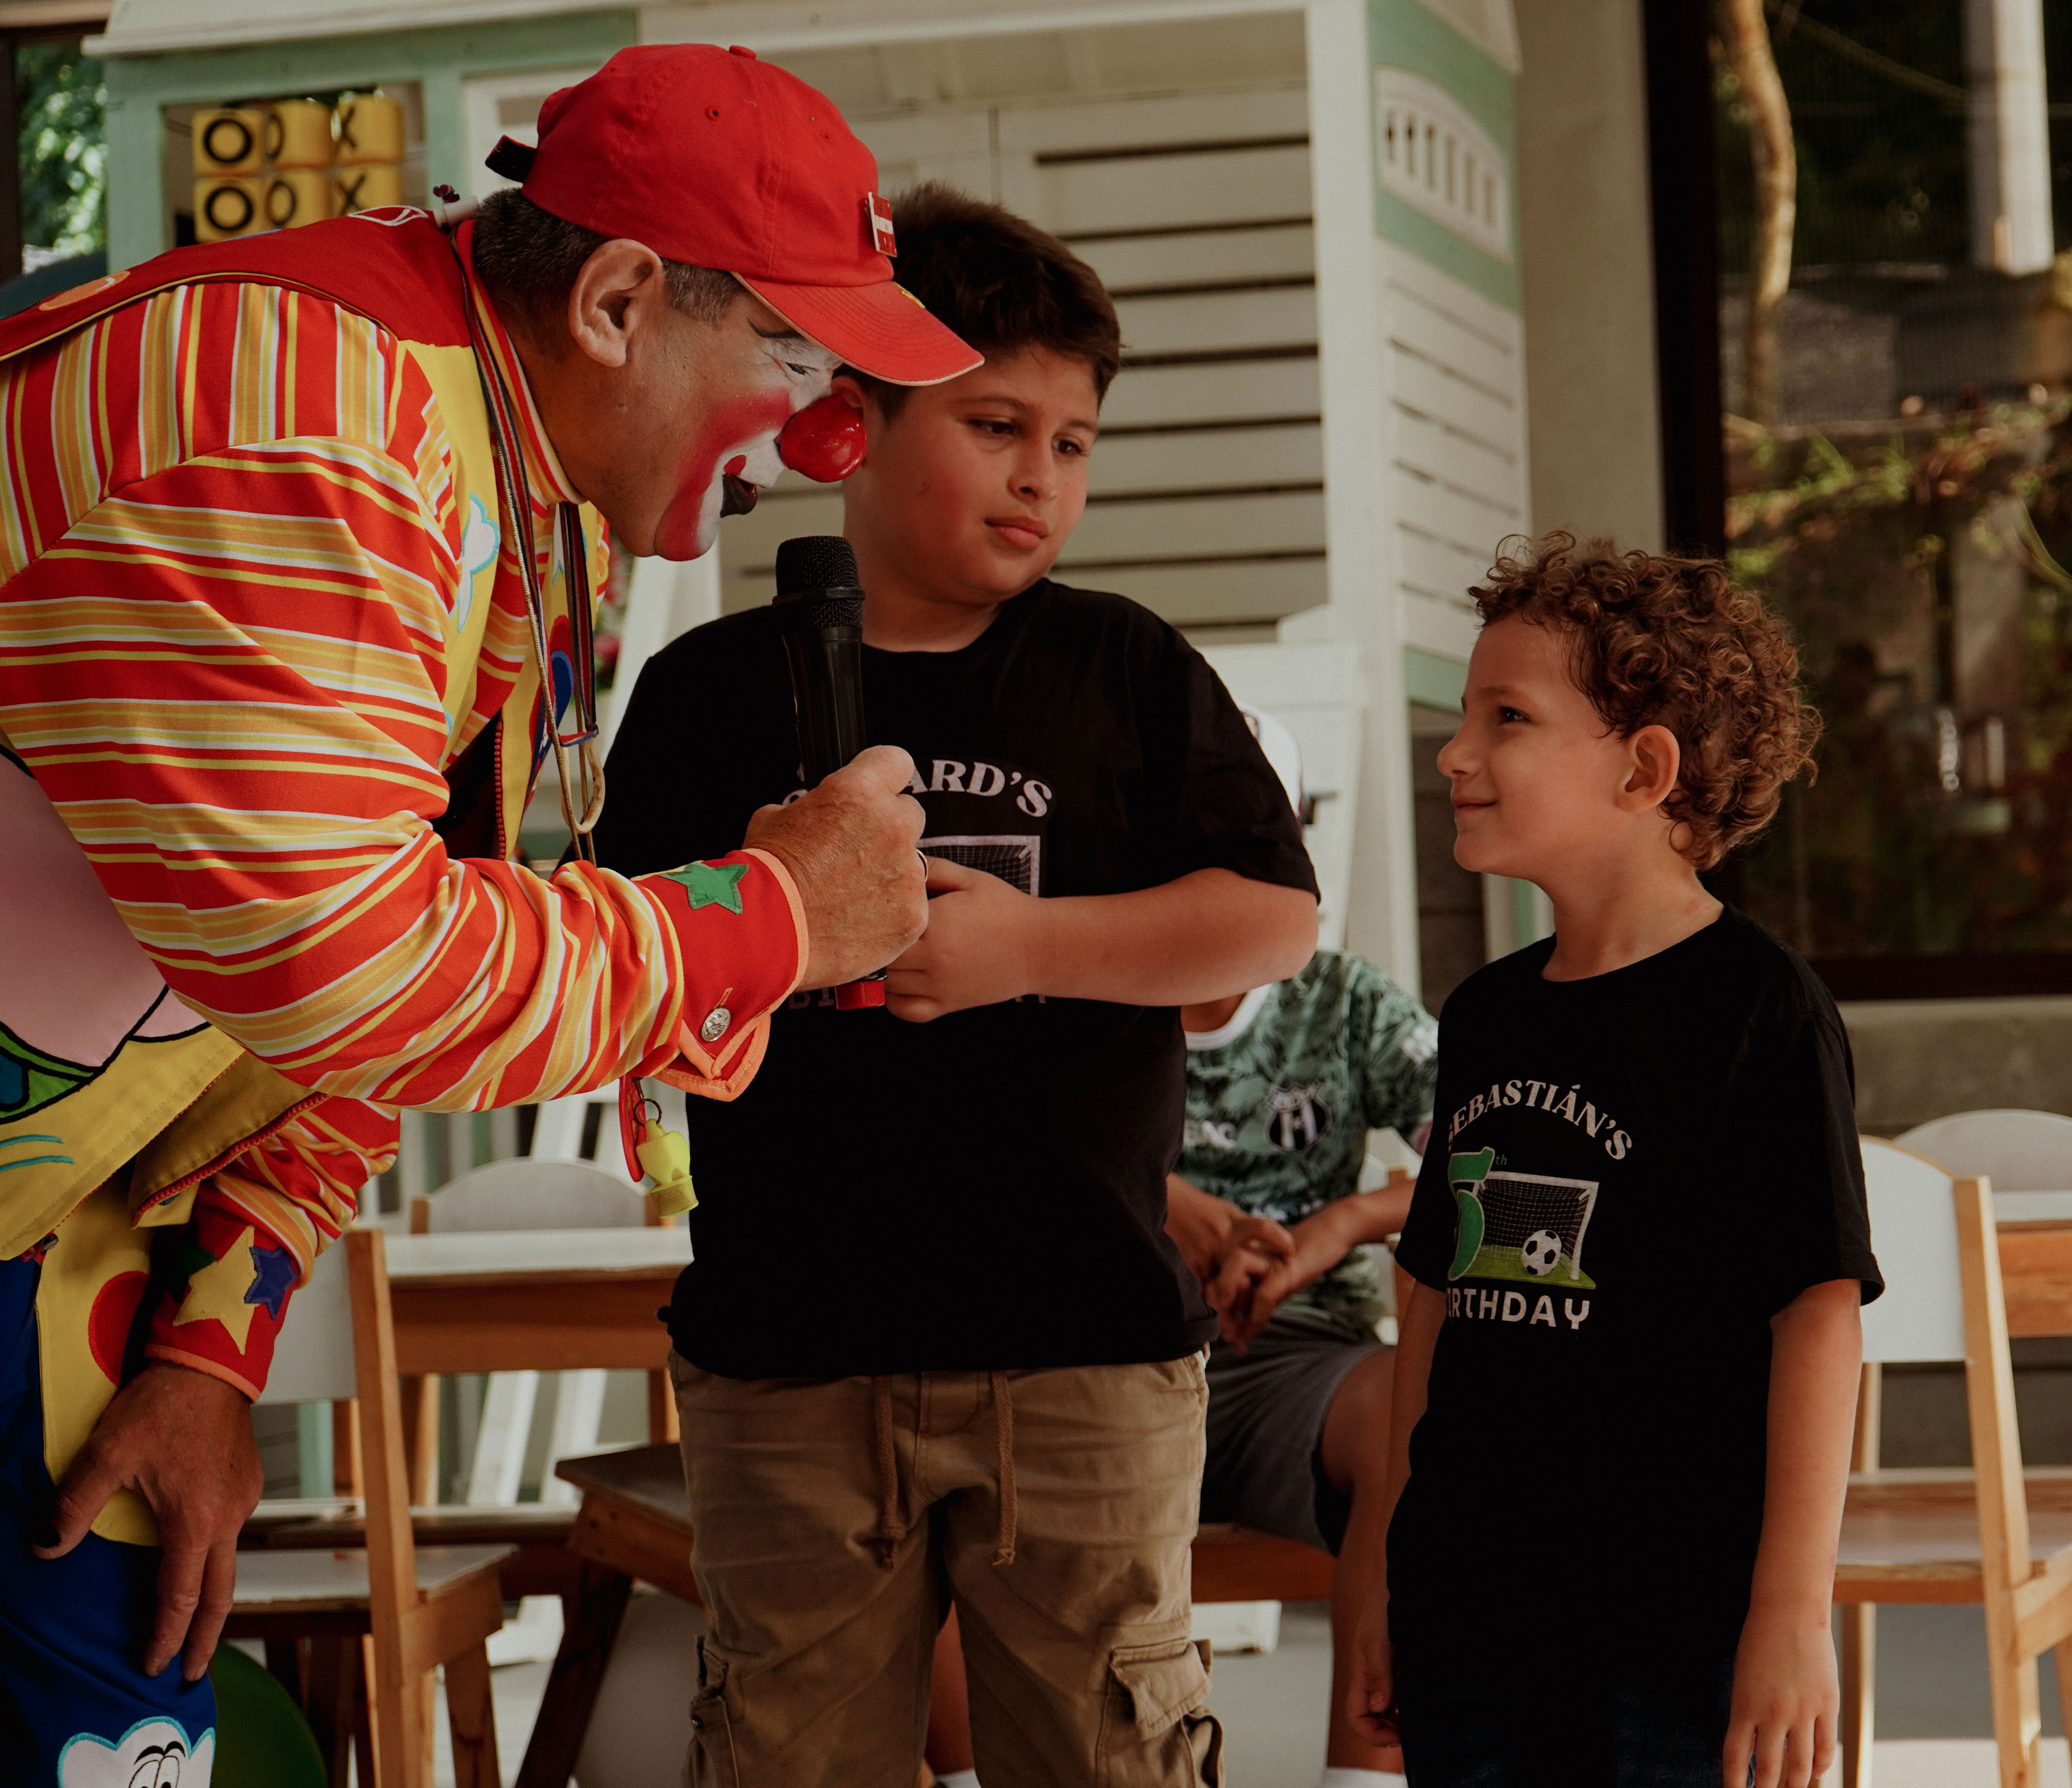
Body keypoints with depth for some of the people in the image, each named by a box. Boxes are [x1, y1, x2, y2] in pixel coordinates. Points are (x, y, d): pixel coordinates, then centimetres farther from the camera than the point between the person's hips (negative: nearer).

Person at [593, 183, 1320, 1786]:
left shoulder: (1126, 670, 6)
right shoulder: (716, 689, 6)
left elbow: (1274, 917, -2)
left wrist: (1023, 946, -12)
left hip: (1083, 1341, 0)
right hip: (786, 1345, 0)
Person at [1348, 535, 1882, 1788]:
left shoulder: (1757, 1008, -8)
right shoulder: (1484, 1017, 12)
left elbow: (1820, 1313, -12)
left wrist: (1794, 1613, -16)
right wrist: (1390, 1569, 18)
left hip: (1675, 1635, -6)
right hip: (1467, 1615, 6)